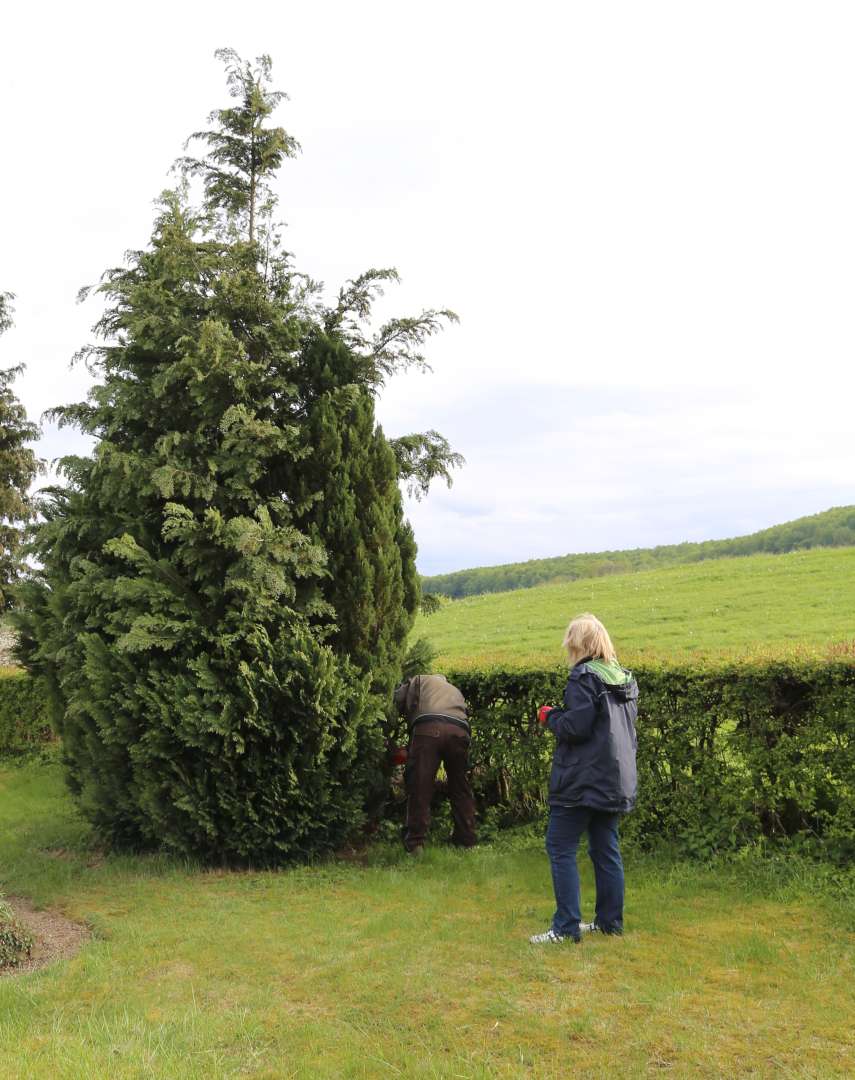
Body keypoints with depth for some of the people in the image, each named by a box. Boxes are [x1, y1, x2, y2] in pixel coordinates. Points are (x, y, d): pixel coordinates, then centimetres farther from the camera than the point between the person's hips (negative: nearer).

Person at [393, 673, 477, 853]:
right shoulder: (455, 690, 42)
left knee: (419, 786, -1)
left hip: (428, 727, -4)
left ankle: (415, 841, -2)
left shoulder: (419, 680, 31)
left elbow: (395, 701, 16)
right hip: (460, 730, 4)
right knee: (460, 786, 17)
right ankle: (466, 838, 23)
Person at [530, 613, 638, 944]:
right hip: (617, 779, 8)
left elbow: (575, 727, -21)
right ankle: (610, 921, 19)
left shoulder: (583, 677, -14)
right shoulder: (624, 679, 11)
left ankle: (566, 926, -3)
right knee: (606, 850, 14)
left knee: (560, 848, -2)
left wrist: (551, 716, -1)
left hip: (583, 780, -8)